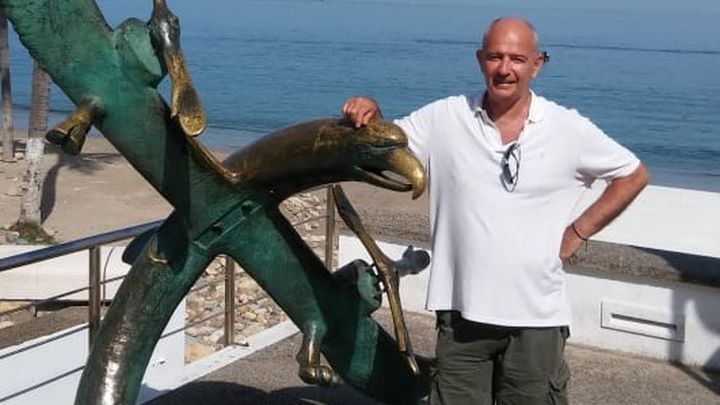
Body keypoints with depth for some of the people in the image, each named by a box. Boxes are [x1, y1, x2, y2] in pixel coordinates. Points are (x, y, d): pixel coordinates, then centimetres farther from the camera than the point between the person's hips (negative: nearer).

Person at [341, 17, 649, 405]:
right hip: (461, 313, 1)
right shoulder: (444, 118, -1)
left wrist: (578, 231, 1)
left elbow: (634, 176, 8)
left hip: (536, 318, -1)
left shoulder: (570, 129, -4)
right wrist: (369, 114, -14)